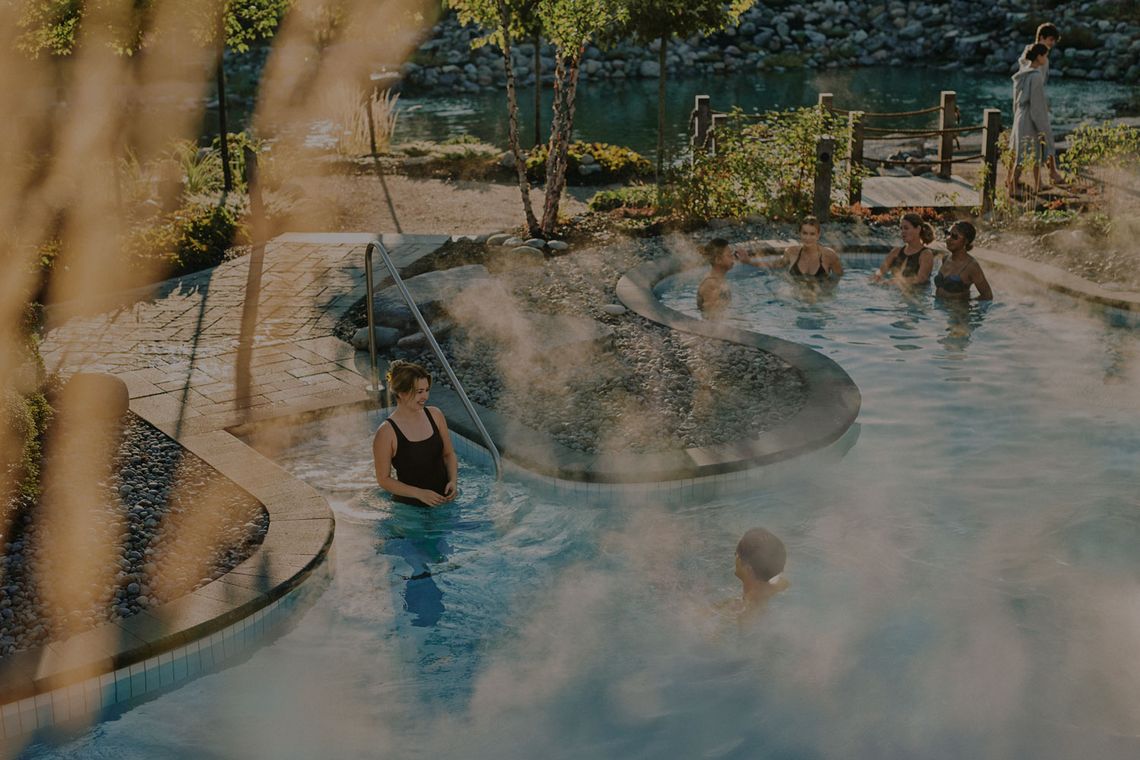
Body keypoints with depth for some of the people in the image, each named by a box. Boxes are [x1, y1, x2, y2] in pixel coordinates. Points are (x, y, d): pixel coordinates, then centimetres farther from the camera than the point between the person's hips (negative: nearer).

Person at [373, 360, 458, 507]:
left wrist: (453, 481, -5)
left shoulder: (435, 415, 1)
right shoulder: (387, 432, -13)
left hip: (443, 499, 3)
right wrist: (419, 493, -16)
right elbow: (383, 479, -9)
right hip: (409, 506, -3)